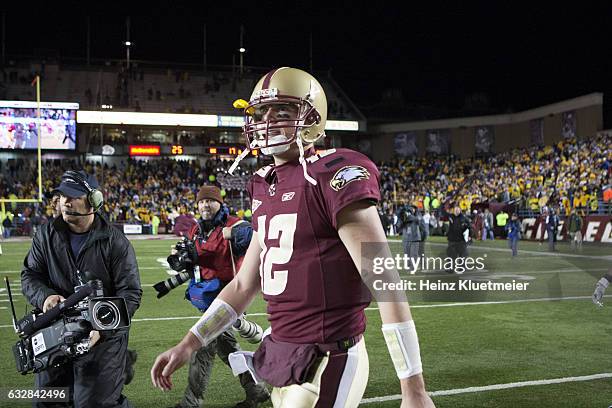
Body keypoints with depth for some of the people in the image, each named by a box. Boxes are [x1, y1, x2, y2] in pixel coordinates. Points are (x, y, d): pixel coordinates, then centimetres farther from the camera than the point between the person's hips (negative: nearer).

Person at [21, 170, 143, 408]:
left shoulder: (115, 242, -10)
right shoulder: (46, 236, 2)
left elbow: (130, 293, -11)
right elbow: (30, 275, 7)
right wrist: (44, 296, -16)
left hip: (104, 337, -4)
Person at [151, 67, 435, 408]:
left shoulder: (334, 175, -15)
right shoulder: (266, 187, 10)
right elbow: (244, 285, 18)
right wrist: (189, 345, 16)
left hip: (327, 362, -8)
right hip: (282, 355, 8)